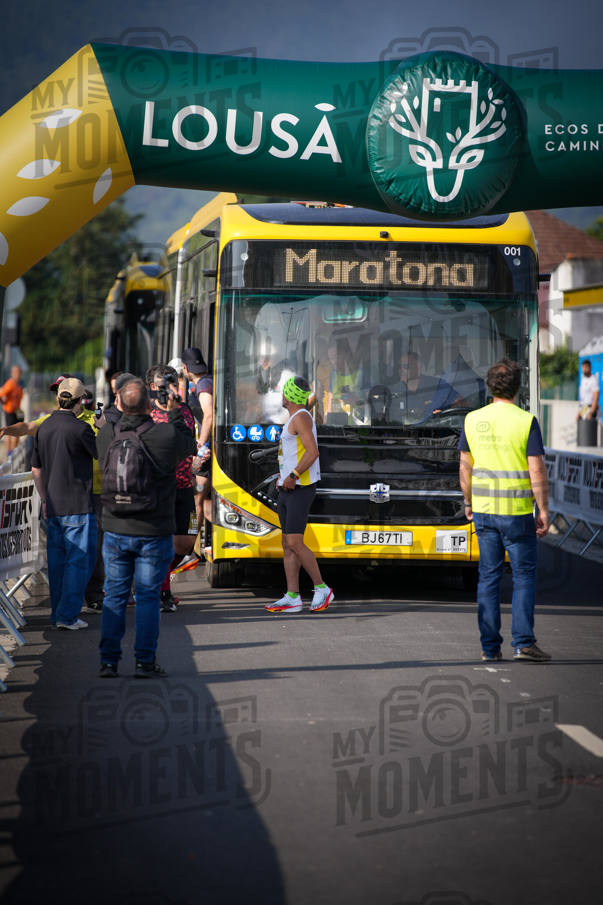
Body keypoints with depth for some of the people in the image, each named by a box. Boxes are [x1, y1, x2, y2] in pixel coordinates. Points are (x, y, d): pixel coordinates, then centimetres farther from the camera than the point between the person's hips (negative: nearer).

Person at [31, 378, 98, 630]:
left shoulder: (44, 427, 7)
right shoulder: (80, 428, -15)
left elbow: (36, 469, 13)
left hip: (54, 505, 7)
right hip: (79, 506, -7)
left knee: (57, 560, 12)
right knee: (79, 561, 0)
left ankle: (57, 615, 16)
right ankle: (68, 616, -3)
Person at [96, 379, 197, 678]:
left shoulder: (106, 435, -6)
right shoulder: (167, 435, -13)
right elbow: (190, 447, 8)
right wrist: (175, 414, 20)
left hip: (116, 531, 2)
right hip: (154, 532, -2)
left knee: (114, 596, 10)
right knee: (148, 597, 5)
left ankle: (108, 661, 9)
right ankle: (145, 661, 5)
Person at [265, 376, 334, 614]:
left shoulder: (301, 418, -11)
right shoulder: (292, 419, 20)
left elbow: (312, 451, -23)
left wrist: (292, 475, -21)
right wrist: (282, 475, 17)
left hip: (300, 489, -10)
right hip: (287, 490, 10)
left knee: (295, 543, -14)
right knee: (287, 545, 5)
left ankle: (322, 589, -5)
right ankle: (292, 597, 4)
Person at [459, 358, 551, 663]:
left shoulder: (473, 420, 2)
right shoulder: (525, 422, -10)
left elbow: (465, 468, 8)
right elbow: (537, 472, -12)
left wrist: (468, 502, 21)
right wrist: (543, 511, -5)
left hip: (483, 510, 4)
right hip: (516, 512, -4)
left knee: (489, 575, 9)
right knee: (524, 574, 5)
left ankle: (490, 646, 9)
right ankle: (523, 642, -3)